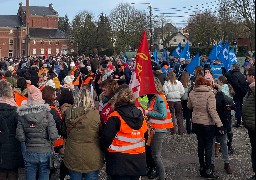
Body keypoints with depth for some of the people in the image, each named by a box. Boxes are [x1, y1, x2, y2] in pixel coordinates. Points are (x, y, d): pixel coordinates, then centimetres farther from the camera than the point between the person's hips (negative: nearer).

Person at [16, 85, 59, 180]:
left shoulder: (22, 115, -5)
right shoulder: (47, 114, -10)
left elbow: (20, 137, -8)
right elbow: (53, 136, -15)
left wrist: (28, 140, 11)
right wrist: (47, 140, 6)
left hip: (29, 153, 1)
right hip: (45, 152, -1)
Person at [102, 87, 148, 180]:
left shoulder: (115, 117, -14)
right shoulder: (141, 117, 5)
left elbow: (106, 138, -16)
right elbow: (145, 137, 13)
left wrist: (106, 148, 3)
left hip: (120, 162, -5)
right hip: (139, 160, 5)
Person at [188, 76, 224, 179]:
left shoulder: (192, 94, -2)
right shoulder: (210, 94, -16)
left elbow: (189, 106, 12)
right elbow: (212, 110, -22)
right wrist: (219, 124, -21)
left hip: (196, 123, 5)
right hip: (208, 123, -5)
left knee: (200, 145, 17)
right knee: (208, 146, 4)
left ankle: (202, 167, 25)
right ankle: (207, 171, 7)